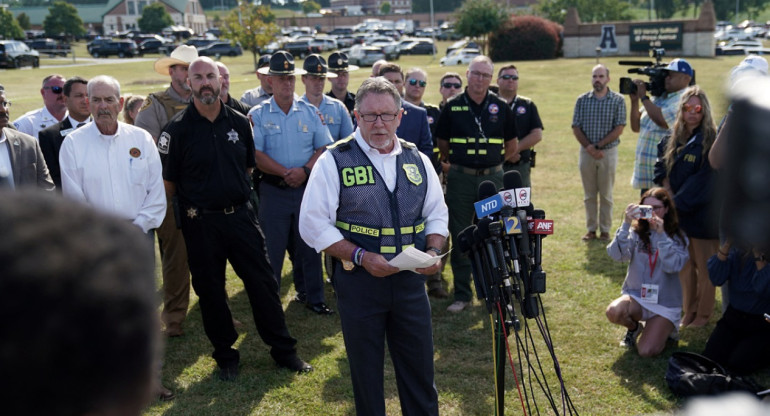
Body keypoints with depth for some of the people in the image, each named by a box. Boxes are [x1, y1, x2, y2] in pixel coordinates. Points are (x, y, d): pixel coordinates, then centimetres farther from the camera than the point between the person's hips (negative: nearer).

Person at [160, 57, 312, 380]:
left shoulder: (239, 122, 4)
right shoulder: (178, 129, -7)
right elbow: (167, 182, -2)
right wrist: (192, 201, 3)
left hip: (241, 216, 3)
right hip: (200, 223, -2)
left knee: (263, 282, 6)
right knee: (210, 291, 8)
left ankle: (283, 350, 19)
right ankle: (226, 356, 24)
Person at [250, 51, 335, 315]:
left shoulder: (310, 112, 6)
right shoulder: (258, 114, -1)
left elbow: (324, 148, 4)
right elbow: (256, 155, -8)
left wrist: (305, 170, -13)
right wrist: (286, 173, -15)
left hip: (307, 187, 2)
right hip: (274, 191, -2)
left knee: (309, 245, 9)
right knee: (272, 248, 1)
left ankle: (312, 296, 22)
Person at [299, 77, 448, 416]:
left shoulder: (417, 160, 7)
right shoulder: (334, 161, -6)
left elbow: (437, 214, 15)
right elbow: (313, 224, -9)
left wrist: (433, 252, -5)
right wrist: (361, 256, -18)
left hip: (410, 280, 3)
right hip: (359, 281, -3)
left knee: (419, 366, 10)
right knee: (366, 373, 10)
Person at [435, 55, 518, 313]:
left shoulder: (500, 107, 5)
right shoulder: (453, 107, 2)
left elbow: (511, 144, 13)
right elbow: (442, 142, 11)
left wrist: (494, 162, 11)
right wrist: (454, 162, 9)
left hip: (492, 177, 1)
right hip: (460, 178, -1)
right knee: (460, 237, 3)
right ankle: (462, 294, 11)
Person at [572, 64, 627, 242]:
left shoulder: (618, 100, -1)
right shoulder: (582, 100, 4)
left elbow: (619, 128, -7)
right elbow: (576, 127, 1)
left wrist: (598, 146, -14)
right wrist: (589, 147, -11)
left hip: (608, 152, -2)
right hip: (586, 152, 2)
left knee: (606, 194, 5)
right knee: (589, 194, 8)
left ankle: (605, 230, 13)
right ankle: (591, 229, 16)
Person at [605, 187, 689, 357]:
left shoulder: (677, 237, -4)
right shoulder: (636, 233, -1)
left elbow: (672, 266, -22)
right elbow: (616, 255, -18)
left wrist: (661, 234, -27)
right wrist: (626, 224, -27)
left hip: (665, 303, -2)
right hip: (636, 297, 2)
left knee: (646, 351, -17)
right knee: (613, 311, -32)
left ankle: (665, 329, 19)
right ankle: (634, 327, 6)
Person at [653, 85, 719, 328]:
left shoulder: (710, 141, -13)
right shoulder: (672, 139, 6)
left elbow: (703, 181, -17)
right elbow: (661, 167, 12)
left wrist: (677, 202, -17)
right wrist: (667, 195, -4)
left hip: (702, 214, -6)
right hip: (678, 212, 6)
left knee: (704, 266, 5)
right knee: (685, 264, 14)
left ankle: (703, 315, 17)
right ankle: (689, 312, 26)